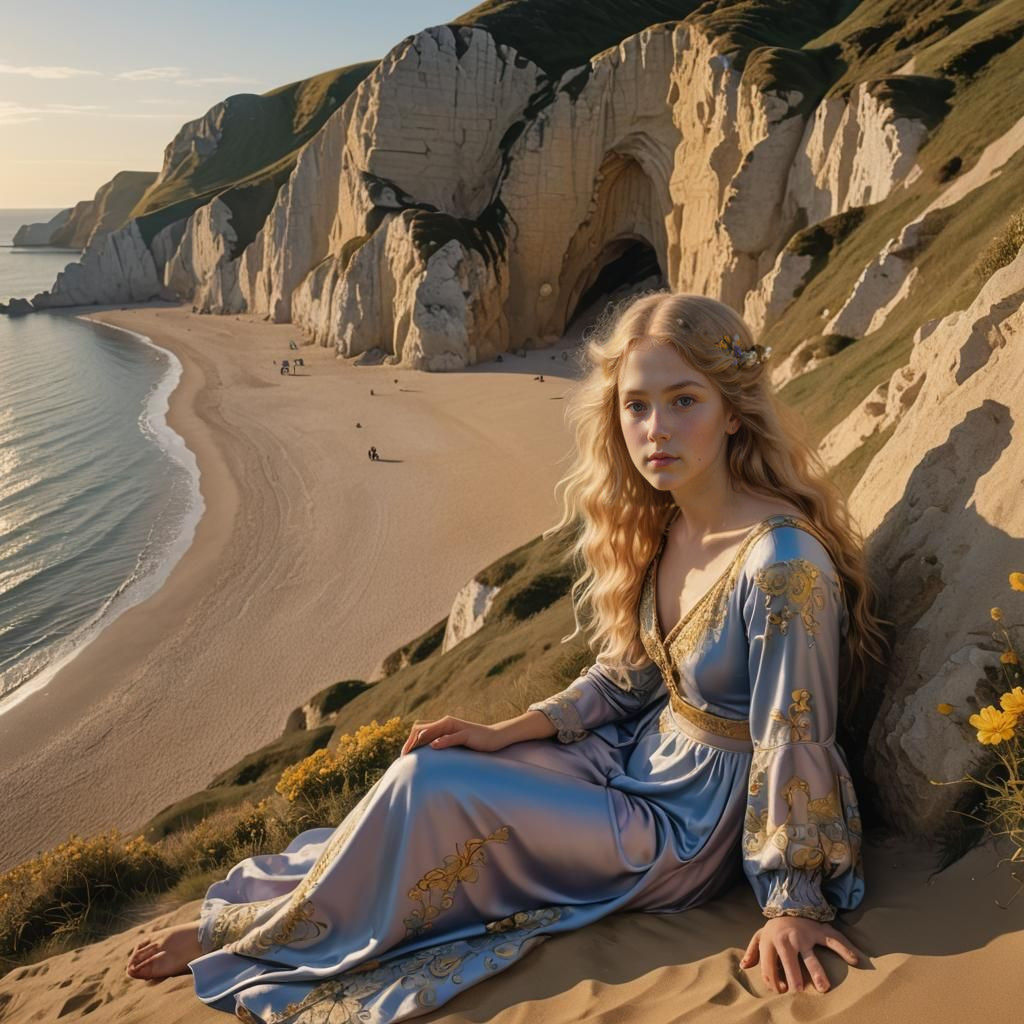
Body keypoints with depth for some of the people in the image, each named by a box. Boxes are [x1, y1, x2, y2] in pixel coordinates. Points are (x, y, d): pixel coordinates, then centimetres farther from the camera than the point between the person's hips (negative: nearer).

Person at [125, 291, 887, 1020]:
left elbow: (791, 744, -22)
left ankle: (248, 938, 9)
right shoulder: (660, 526, -3)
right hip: (639, 759, 7)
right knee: (425, 768, -2)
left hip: (692, 827, -7)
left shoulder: (782, 564, -29)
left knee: (426, 791, -15)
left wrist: (791, 904, -14)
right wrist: (509, 733, 0)